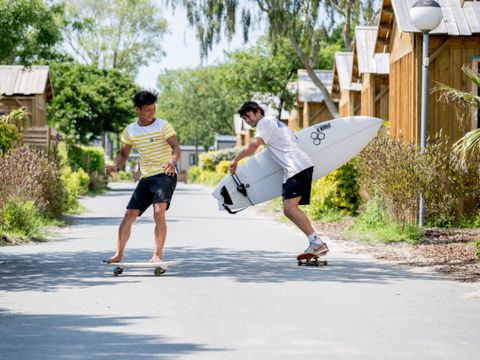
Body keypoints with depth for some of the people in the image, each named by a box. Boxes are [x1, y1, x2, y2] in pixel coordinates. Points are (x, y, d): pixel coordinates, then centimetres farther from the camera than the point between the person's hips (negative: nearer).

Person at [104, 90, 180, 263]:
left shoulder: (163, 126, -5)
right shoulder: (130, 131, 9)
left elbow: (176, 147, -16)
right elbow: (124, 153, 19)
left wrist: (173, 160, -39)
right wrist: (116, 166, -2)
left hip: (165, 175, -5)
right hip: (146, 178, 5)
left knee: (159, 212, -24)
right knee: (129, 215, 2)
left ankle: (158, 254, -19)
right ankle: (118, 254, 10)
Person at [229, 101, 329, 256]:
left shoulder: (265, 123, 1)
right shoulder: (275, 122, 30)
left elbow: (254, 144, -16)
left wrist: (235, 160, -11)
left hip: (297, 167, -10)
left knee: (290, 207, -19)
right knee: (289, 210, 7)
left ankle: (317, 242, -27)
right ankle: (316, 243, 0)